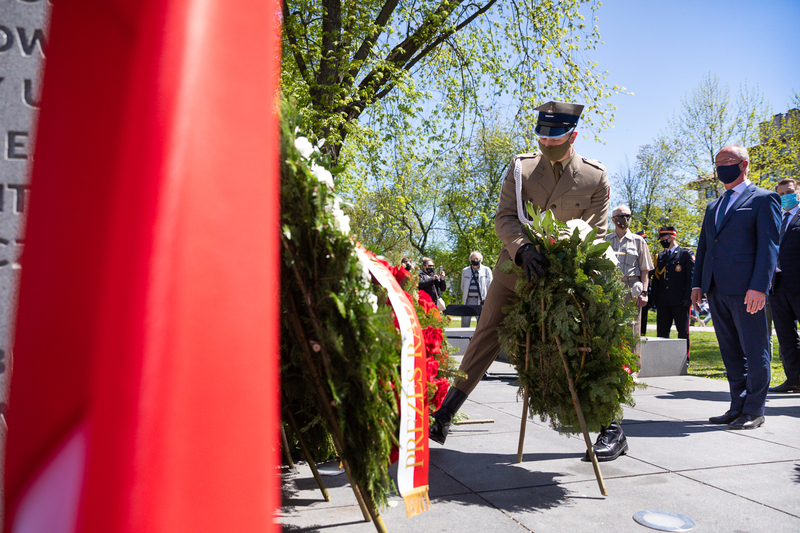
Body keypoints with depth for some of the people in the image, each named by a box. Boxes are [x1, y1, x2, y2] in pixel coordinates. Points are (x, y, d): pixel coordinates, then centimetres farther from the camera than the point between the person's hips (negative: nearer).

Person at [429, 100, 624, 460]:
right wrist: (524, 249, -25)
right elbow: (504, 218, -6)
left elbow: (595, 236, -2)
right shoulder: (521, 167, 0)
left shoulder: (595, 179, -2)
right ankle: (446, 413, 10)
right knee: (485, 337, 1)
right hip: (514, 268, 1)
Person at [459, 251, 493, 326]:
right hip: (468, 300, 2)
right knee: (465, 323, -2)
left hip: (480, 300, -2)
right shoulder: (465, 271, 14)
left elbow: (490, 286, 8)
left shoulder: (486, 270, 8)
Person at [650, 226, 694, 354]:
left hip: (680, 301, -5)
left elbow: (691, 277, -4)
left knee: (683, 331, 2)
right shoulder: (660, 257, 16)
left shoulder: (686, 254, 2)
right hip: (663, 301, 5)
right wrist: (654, 298, 7)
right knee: (662, 331, 5)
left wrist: (688, 297, -12)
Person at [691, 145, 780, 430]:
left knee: (754, 352, 1)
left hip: (746, 289, -7)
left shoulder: (763, 199, 1)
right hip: (717, 289, 7)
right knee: (731, 353, 11)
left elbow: (769, 245, -8)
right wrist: (697, 284, 11)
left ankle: (754, 410, 10)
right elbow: (703, 247, 21)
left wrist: (759, 286, -18)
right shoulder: (713, 207, 22)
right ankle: (738, 407, 19)